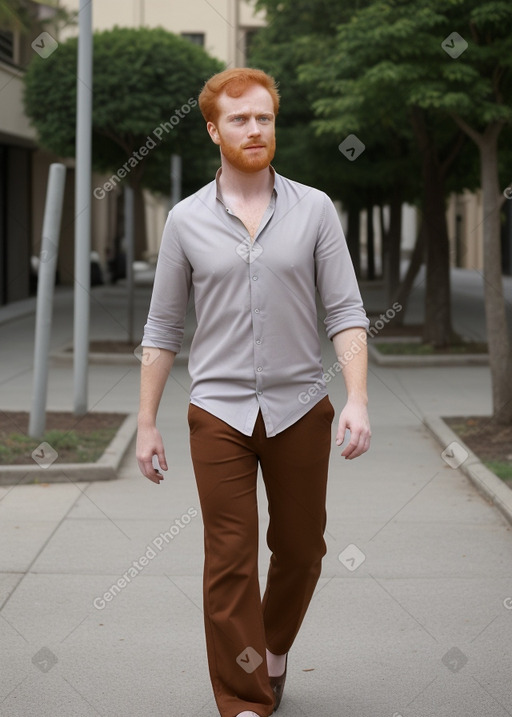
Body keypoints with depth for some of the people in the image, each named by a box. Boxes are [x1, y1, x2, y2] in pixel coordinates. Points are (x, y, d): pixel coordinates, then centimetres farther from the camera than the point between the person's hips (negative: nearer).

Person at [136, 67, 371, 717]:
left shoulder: (315, 210, 1)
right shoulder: (186, 220, 2)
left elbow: (345, 312, -2)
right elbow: (163, 328, 7)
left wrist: (357, 399, -15)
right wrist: (146, 422, 5)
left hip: (300, 408, 1)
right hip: (219, 412, -1)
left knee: (300, 550, 12)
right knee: (229, 564, -3)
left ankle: (273, 648, 40)